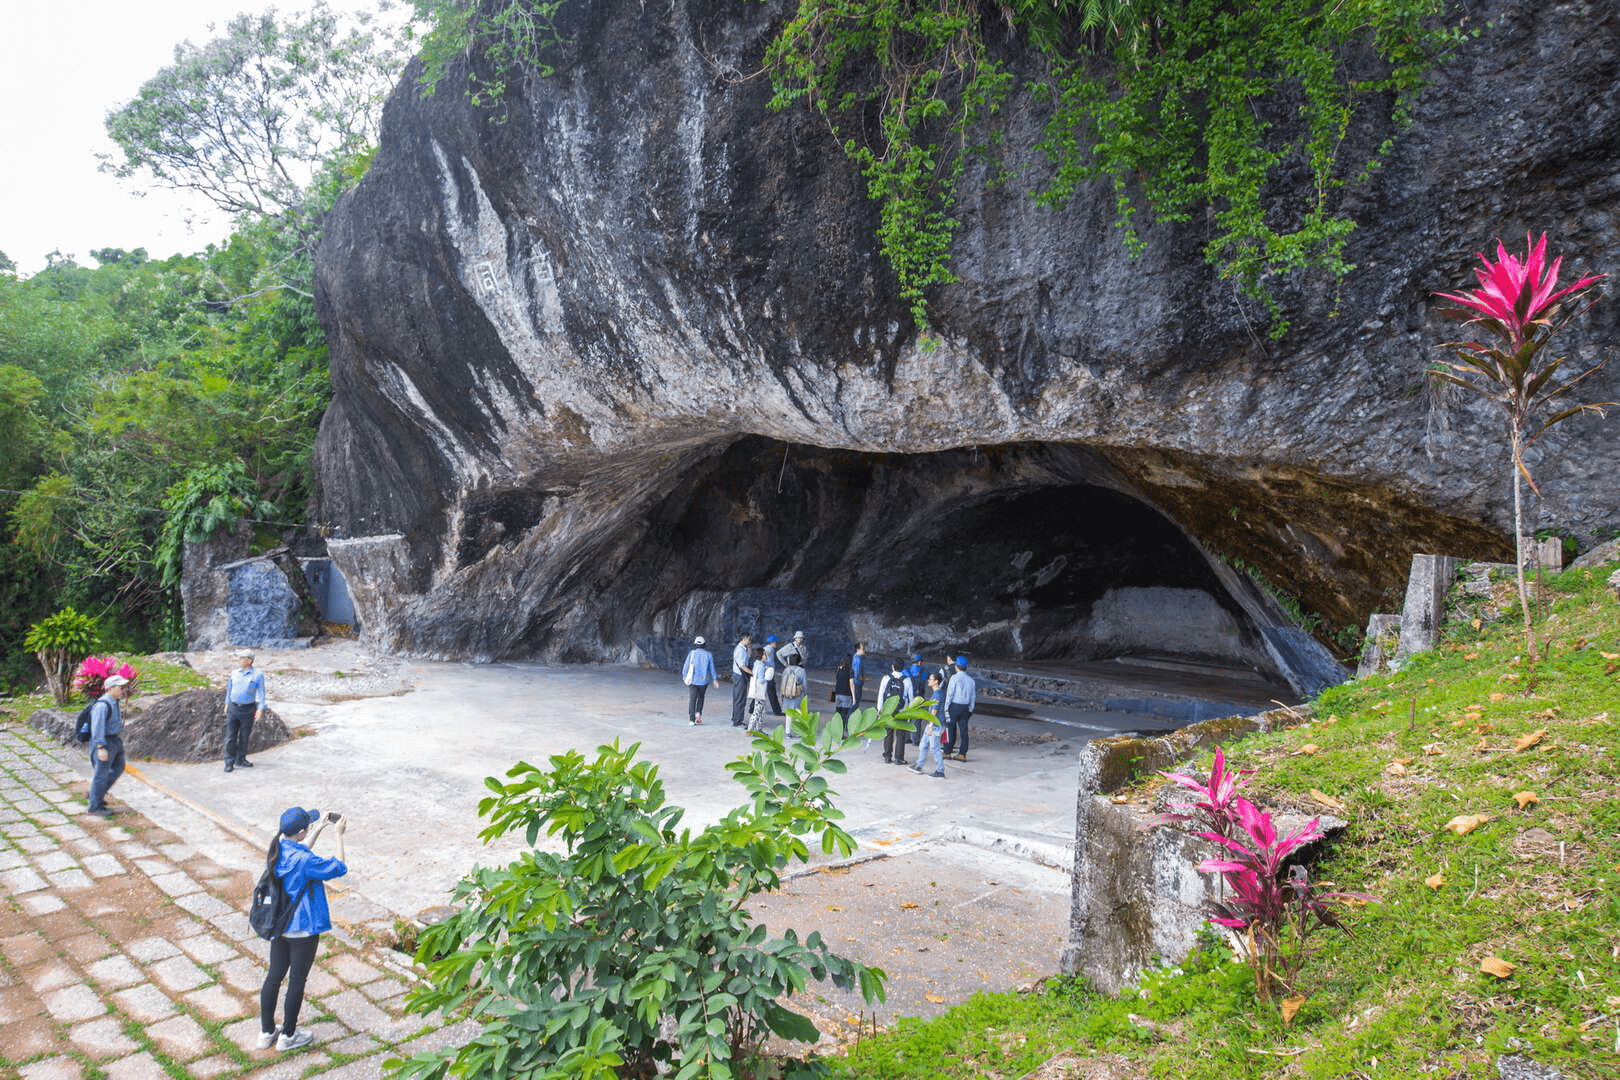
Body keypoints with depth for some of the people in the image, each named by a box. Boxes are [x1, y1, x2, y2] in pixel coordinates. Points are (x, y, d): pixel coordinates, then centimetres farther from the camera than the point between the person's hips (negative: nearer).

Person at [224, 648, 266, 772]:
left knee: (244, 736, 7)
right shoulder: (234, 673, 6)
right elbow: (229, 689, 19)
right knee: (230, 736, -2)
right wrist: (226, 704, 17)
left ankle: (241, 759, 21)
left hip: (248, 709, -2)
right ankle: (229, 762, 2)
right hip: (233, 708, 2)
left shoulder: (258, 675, -4)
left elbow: (261, 692, -4)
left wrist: (260, 709, -10)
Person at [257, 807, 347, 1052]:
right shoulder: (305, 861, -28)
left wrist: (320, 827, 15)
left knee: (274, 976, 20)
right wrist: (339, 835, -10)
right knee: (297, 981, 10)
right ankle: (287, 1036, 24)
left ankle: (266, 1032, 33)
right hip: (302, 930, -7)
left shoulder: (276, 850, -5)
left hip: (278, 926, 7)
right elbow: (340, 868, -16)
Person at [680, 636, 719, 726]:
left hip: (692, 680, -1)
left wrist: (684, 676, 19)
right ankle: (698, 714, 9)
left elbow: (685, 667, 1)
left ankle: (692, 719, -5)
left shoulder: (691, 654, -5)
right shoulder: (708, 654, -3)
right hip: (703, 680, 1)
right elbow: (712, 668, 2)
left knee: (692, 699, 2)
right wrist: (715, 679, 14)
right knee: (700, 697, 22)